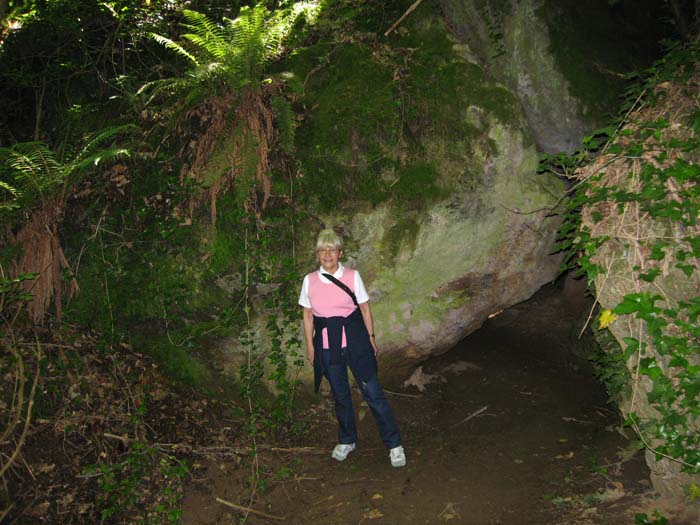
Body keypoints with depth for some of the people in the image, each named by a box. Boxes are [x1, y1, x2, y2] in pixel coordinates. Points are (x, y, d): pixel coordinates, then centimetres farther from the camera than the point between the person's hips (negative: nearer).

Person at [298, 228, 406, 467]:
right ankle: (347, 440, 36)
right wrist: (310, 345, 6)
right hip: (326, 344, 2)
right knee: (339, 394, 15)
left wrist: (371, 337, 2)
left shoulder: (352, 276, -5)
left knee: (372, 391, 0)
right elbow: (308, 315, 5)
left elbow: (365, 308, 1)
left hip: (354, 339, -2)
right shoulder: (309, 280, -1)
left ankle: (394, 444, 13)